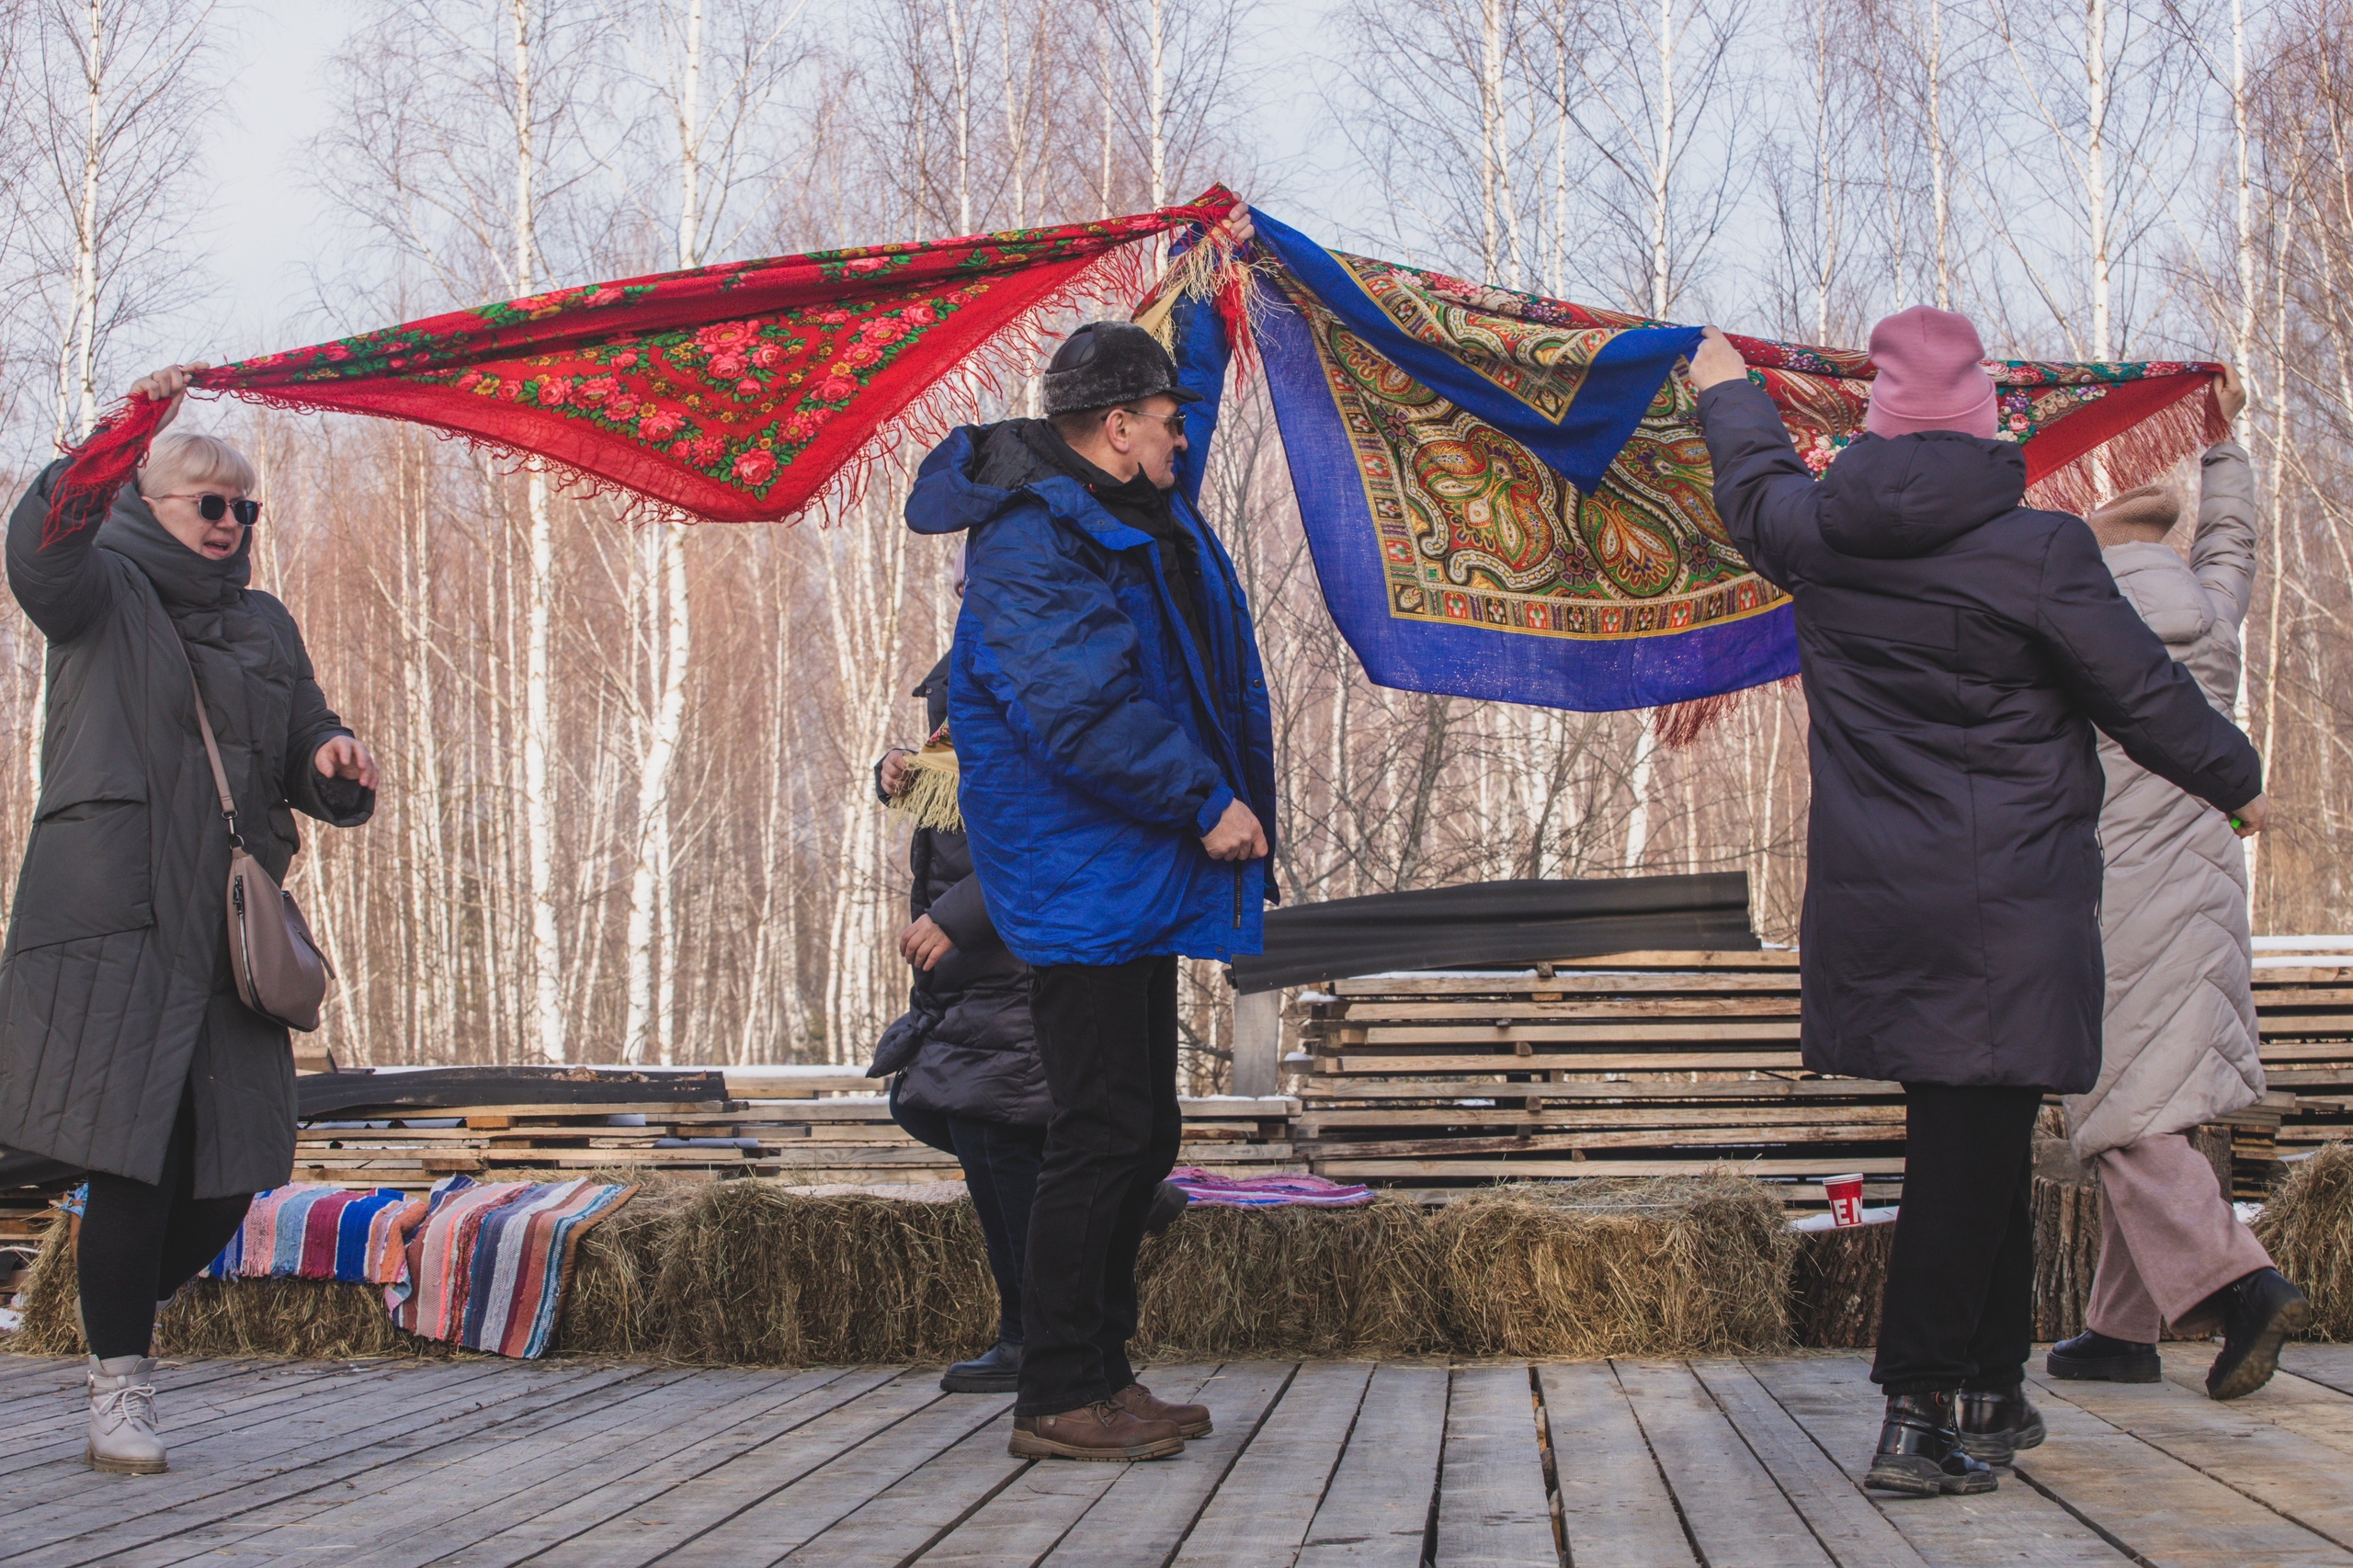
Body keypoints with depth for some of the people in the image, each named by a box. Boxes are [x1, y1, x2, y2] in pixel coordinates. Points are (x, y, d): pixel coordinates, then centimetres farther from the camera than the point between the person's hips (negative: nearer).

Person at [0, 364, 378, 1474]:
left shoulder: (265, 626, 22)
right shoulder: (102, 593, 7)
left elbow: (304, 769, 22)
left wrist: (332, 765, -3)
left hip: (227, 926, 5)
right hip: (113, 916, -5)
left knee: (233, 1167, 2)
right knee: (135, 1153, -10)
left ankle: (123, 1317, 28)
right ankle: (118, 1391, 0)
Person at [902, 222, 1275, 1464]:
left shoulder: (1131, 510, 15)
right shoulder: (1030, 539, -17)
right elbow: (1078, 712, -26)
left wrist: (1215, 297, 41)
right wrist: (1203, 802, -21)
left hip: (1130, 877, 11)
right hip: (1081, 882, -11)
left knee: (1137, 1133, 13)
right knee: (1105, 1132, -10)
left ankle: (1098, 1371, 20)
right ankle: (1060, 1397, -4)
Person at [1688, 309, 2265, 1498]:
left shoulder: (1815, 535, 1)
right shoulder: (2037, 551, -13)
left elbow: (1757, 487, 25)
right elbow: (2143, 695, -5)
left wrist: (1729, 395, 46)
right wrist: (2236, 779, 14)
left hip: (1873, 898, 5)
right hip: (2002, 906, -5)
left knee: (1972, 1144, 17)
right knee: (1973, 1150, -1)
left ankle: (1986, 1391, 26)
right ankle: (1918, 1419, -2)